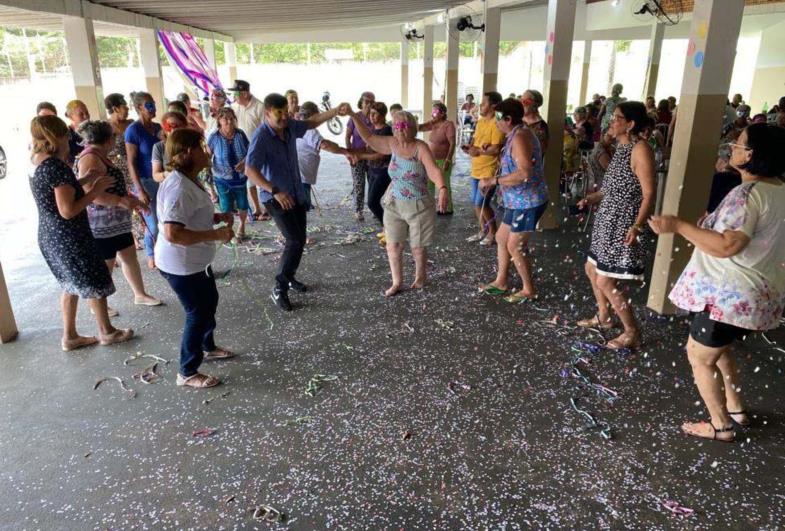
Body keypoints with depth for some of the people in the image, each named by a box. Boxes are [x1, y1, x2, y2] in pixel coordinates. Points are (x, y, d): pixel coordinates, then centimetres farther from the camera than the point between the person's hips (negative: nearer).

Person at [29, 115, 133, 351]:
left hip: (49, 237, 9)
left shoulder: (36, 164, 6)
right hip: (68, 238, -9)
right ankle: (106, 332, 23)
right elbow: (67, 211, -25)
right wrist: (95, 191, -17)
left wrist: (85, 189, 10)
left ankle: (69, 336, 28)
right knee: (96, 283, 9)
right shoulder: (57, 166, -22)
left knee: (71, 285, 20)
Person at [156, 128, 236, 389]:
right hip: (181, 266, -10)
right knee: (198, 313, 3)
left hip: (196, 261, 10)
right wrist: (215, 235, -31)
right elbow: (172, 233, -36)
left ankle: (207, 347, 49)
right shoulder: (178, 187, -28)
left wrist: (217, 217, 3)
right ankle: (187, 373, 20)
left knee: (209, 302, 26)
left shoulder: (190, 180, 5)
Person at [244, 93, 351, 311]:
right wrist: (275, 191, -37)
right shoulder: (261, 137, -21)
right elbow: (250, 170, -29)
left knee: (300, 240, 14)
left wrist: (336, 111, 1)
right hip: (276, 197, -7)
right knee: (295, 241, -16)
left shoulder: (290, 126, -1)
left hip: (297, 194, 8)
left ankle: (289, 277, 36)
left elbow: (313, 122, 15)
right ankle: (279, 289, -3)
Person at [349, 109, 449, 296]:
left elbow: (434, 170, -29)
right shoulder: (392, 144, 1)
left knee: (418, 246, 9)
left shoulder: (420, 147, -15)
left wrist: (443, 189, -46)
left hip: (419, 206, -4)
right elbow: (368, 137, 8)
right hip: (394, 205, 4)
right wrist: (355, 117, -3)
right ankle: (397, 282, 20)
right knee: (393, 245, 3)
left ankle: (420, 277, 35)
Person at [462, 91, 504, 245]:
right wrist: (470, 148, -1)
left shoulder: (496, 124, -17)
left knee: (481, 203, -6)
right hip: (477, 169, 9)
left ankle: (493, 233, 12)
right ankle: (483, 231, 28)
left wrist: (479, 151, -14)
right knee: (476, 203, 13)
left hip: (489, 171, -9)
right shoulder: (480, 121, 11)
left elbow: (496, 149, -23)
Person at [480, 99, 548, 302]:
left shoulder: (520, 136, -19)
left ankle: (529, 290, 12)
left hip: (528, 202, -10)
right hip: (520, 201, 10)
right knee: (501, 237, 17)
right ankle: (501, 282, 30)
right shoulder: (517, 134, 13)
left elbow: (525, 173, -29)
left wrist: (496, 180, -23)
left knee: (515, 246, -3)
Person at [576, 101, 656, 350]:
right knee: (592, 269, 19)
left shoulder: (640, 149, -17)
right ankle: (603, 318, 37)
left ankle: (632, 333, 9)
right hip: (608, 220, 10)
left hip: (622, 225, -10)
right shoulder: (621, 147, 11)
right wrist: (592, 198, 11)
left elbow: (649, 193, -22)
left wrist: (637, 226, -33)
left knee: (605, 281, -6)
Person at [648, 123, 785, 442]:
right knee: (718, 348, 27)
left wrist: (678, 226, -28)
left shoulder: (748, 193, -23)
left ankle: (720, 426, 19)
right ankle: (736, 409, 38)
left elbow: (727, 246, -33)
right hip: (759, 292, 10)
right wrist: (713, 224, 21)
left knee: (699, 356, 7)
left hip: (732, 294, -10)